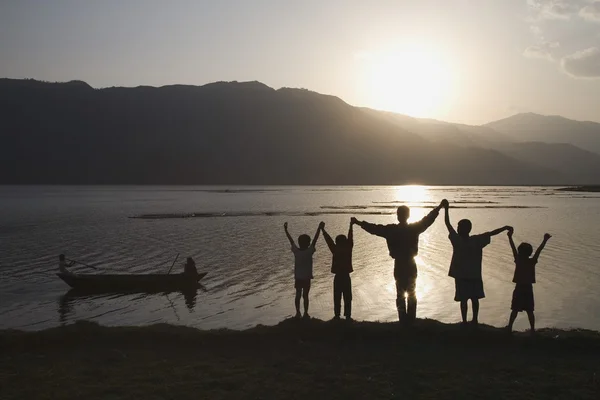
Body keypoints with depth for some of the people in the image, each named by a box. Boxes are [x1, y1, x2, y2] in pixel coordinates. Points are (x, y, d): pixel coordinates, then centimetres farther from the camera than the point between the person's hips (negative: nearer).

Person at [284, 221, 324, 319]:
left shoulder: (296, 251, -8)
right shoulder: (309, 252, -16)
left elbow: (291, 240, 2)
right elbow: (315, 239, -16)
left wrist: (285, 229, 12)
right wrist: (319, 228, -14)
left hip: (297, 277, 3)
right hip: (306, 278, -3)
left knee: (298, 295, 11)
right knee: (305, 296, 4)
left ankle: (298, 313, 13)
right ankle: (306, 313, 7)